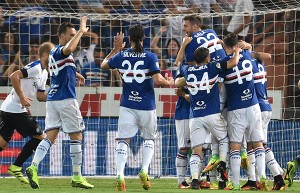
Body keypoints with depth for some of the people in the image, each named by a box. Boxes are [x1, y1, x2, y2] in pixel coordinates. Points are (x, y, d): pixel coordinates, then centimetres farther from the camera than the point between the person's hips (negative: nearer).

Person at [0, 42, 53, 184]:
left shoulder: (44, 73, 18)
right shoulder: (35, 67, -13)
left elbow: (40, 96, 20)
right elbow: (14, 76, -23)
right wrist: (22, 97, -21)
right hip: (16, 110, -9)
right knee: (39, 137, -3)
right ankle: (16, 167, -1)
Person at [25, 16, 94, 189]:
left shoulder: (54, 52, 17)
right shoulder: (60, 51, -12)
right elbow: (69, 49, -37)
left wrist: (75, 74, 34)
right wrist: (81, 31, -28)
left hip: (52, 99, 8)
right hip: (66, 100, -8)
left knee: (50, 136, 1)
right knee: (76, 137, 2)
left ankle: (34, 167, -19)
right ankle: (77, 177, 5)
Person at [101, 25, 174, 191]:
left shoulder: (121, 56, 0)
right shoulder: (150, 57, -7)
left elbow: (104, 65, 19)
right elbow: (157, 79, -16)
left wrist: (116, 49, 27)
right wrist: (169, 83, 4)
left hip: (127, 106, 1)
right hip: (146, 106, -1)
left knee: (124, 140, 2)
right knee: (149, 139, 20)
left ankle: (120, 176, -16)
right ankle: (144, 171, 2)